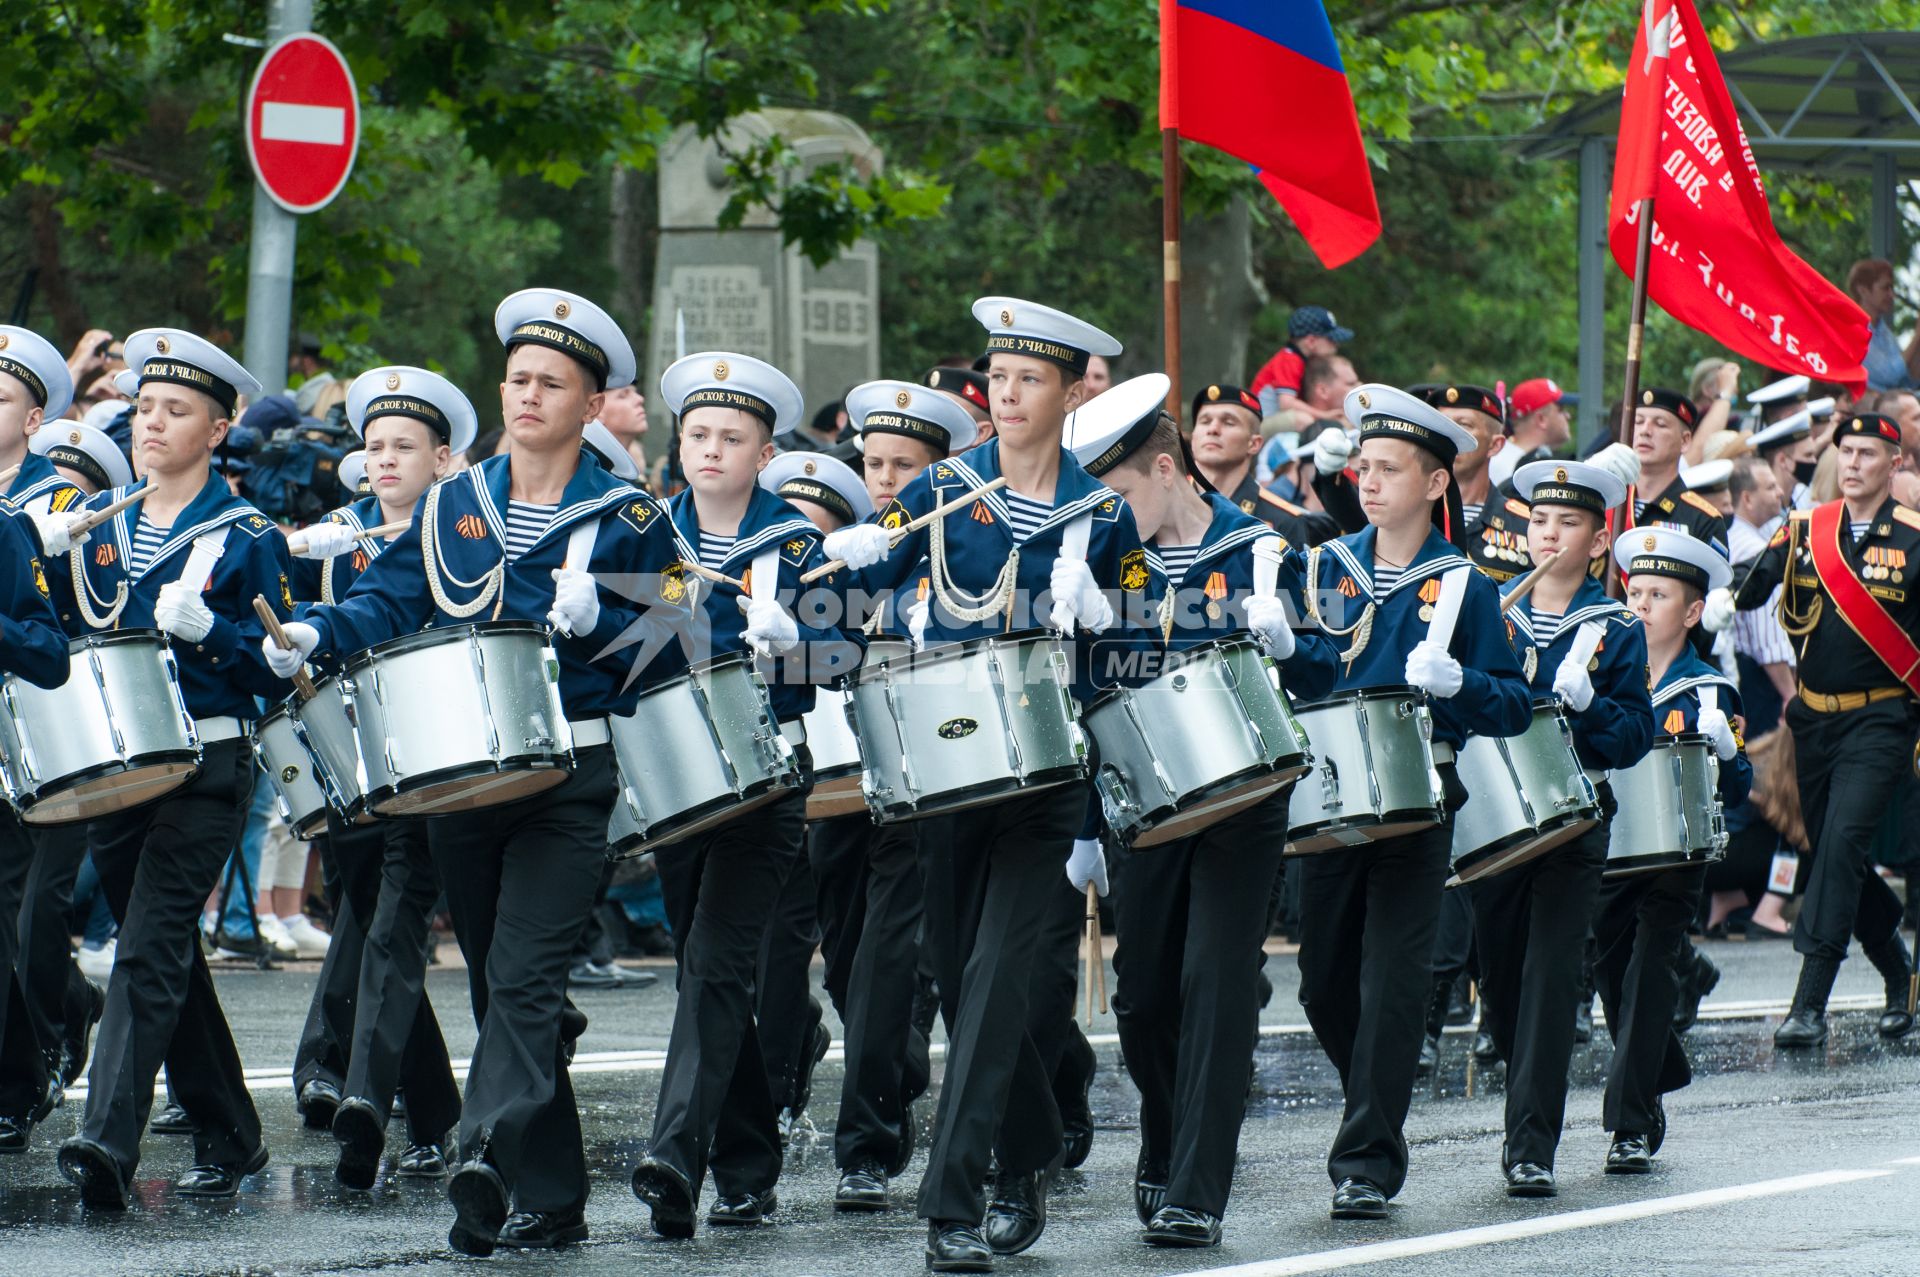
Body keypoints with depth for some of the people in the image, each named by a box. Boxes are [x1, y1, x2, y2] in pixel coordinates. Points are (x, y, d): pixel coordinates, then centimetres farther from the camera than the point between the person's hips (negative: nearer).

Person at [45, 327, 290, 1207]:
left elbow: (275, 671, -4)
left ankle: (109, 1140, -26)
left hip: (206, 767, -6)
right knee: (167, 958, 12)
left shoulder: (246, 539, -2)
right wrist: (44, 554, -5)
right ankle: (227, 1139, 24)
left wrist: (203, 625, -20)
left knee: (150, 948, -17)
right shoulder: (93, 523, 12)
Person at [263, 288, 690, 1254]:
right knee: (495, 984, 8)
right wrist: (317, 633, -9)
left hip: (572, 774, -5)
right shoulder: (452, 505, 14)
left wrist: (594, 620, -16)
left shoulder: (627, 520, 3)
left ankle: (488, 1157, -32)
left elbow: (662, 649, 2)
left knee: (522, 976, -19)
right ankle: (549, 1199, 15)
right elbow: (389, 601, 9)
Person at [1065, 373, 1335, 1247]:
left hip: (1242, 804, -4)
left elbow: (1319, 678, -1)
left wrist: (1282, 642, -23)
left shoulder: (1259, 552, -3)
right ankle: (1165, 1154, 29)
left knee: (1215, 991, -9)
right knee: (1142, 996, 6)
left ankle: (1196, 1196, -9)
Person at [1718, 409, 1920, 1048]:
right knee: (1830, 849, 11)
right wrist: (1718, 604, -29)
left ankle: (1810, 1003, -19)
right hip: (1813, 718, 5)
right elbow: (1754, 583, -8)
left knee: (1841, 843, -18)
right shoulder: (1805, 529, 5)